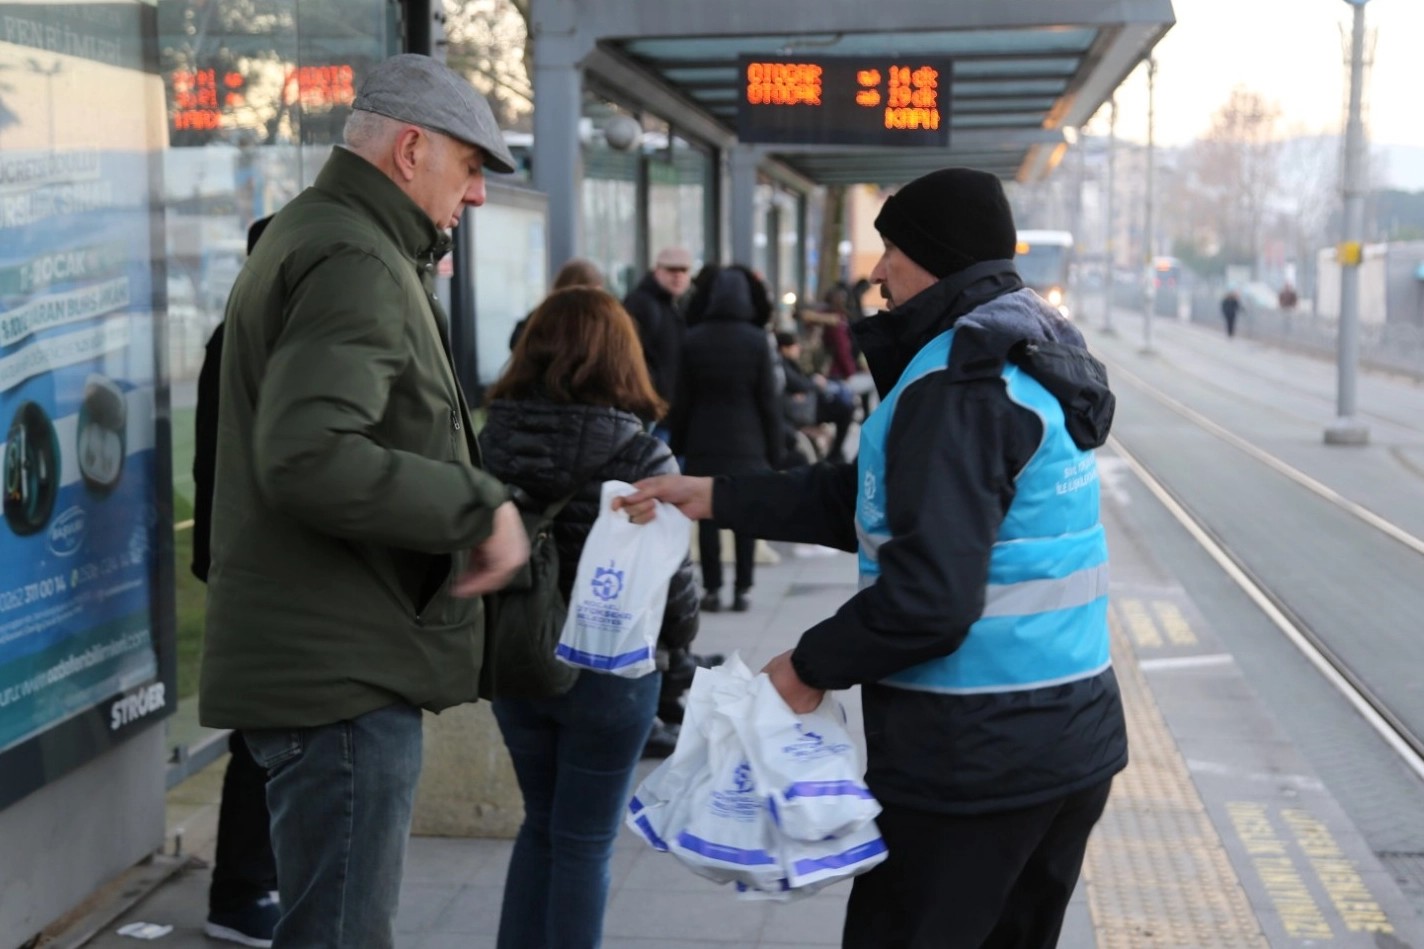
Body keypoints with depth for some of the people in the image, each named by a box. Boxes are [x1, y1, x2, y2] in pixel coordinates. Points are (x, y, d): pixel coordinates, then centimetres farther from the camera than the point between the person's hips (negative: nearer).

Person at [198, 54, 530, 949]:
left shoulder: (313, 236, 18)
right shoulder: (356, 263, -17)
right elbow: (308, 457, -30)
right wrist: (479, 504, -23)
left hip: (334, 661, 11)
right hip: (340, 669, -11)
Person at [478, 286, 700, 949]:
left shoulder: (490, 441, -5)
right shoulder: (640, 457, -16)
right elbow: (672, 580, -14)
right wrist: (679, 640, 7)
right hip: (609, 671, -4)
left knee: (541, 822, 22)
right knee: (584, 841, 11)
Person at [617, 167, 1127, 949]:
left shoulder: (956, 388, -19)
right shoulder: (1031, 358, 13)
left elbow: (928, 595, -26)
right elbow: (869, 501, 15)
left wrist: (809, 666, -11)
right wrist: (713, 496, 12)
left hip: (972, 759, -9)